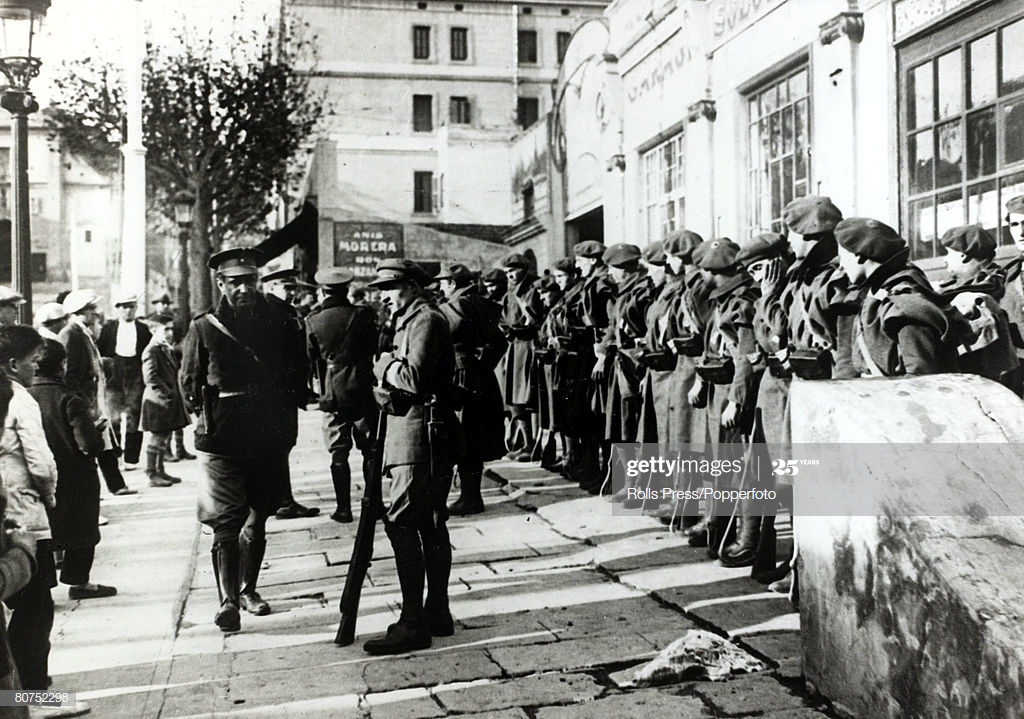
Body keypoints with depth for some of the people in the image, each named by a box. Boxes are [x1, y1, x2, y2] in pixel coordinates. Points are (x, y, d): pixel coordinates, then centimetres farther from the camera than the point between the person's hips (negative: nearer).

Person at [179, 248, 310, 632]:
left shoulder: (281, 325, 4)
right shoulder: (203, 329, -1)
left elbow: (299, 375, 12)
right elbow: (189, 381, 7)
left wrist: (285, 416, 5)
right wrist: (206, 417, 1)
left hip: (270, 438, 3)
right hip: (222, 440, -3)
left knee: (258, 518, 13)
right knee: (226, 520, -8)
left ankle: (248, 589, 28)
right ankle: (228, 600, -6)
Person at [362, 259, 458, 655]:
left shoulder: (426, 320, -10)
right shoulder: (409, 322, 22)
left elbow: (414, 378, -23)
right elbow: (396, 382, 19)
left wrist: (385, 366, -6)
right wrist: (386, 383, -2)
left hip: (422, 433, -11)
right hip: (420, 433, 11)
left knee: (401, 523, -12)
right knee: (429, 524, 13)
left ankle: (413, 624, -10)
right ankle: (437, 614, 20)